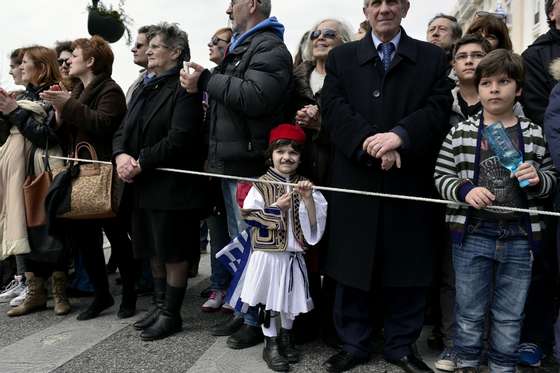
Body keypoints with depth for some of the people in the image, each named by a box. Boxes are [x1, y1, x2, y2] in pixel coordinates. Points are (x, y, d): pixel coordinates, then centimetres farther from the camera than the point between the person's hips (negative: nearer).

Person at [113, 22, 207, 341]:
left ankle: (172, 314, 15)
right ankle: (161, 305, 30)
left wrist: (140, 163, -18)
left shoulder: (184, 88, -10)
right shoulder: (145, 88, 18)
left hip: (172, 186, -9)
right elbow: (123, 130, 13)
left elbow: (180, 138, -21)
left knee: (174, 252, 2)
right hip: (143, 185, 9)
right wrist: (121, 154, -9)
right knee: (154, 250, 16)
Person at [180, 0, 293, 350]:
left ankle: (258, 320, 13)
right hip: (232, 162, 10)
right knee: (240, 241, 16)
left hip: (250, 164, -10)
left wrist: (206, 79, -16)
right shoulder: (240, 49, 21)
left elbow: (253, 97, -26)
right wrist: (201, 84, 3)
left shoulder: (270, 48, -10)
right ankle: (243, 310, 29)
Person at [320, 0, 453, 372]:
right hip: (355, 181, 0)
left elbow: (439, 109, -3)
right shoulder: (341, 57, 11)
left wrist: (399, 135, -20)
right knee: (353, 267, 8)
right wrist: (369, 142, -17)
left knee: (408, 270, 8)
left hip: (410, 182, 0)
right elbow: (333, 109, -3)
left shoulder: (433, 58, 10)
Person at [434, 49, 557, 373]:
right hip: (473, 235, -1)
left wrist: (538, 179, -10)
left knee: (510, 315, 13)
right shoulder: (461, 133, -1)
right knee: (470, 310, 11)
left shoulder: (534, 135, 3)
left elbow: (551, 178, 11)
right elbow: (441, 177, 1)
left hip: (519, 238, 1)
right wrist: (465, 189, -17)